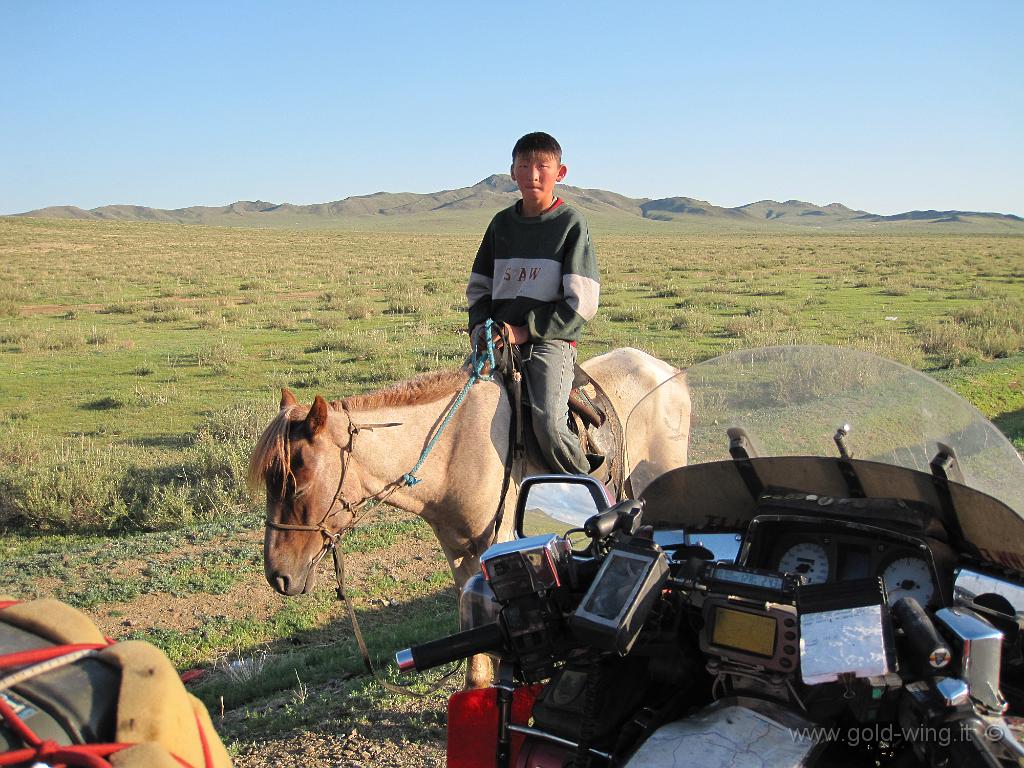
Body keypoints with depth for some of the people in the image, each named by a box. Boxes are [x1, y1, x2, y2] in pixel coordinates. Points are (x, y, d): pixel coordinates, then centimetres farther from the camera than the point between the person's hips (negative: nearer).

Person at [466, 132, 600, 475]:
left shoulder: (571, 223, -1)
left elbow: (582, 302, -7)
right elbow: (479, 286, 20)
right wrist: (480, 326, 0)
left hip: (551, 340, -5)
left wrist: (526, 331, -11)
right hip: (497, 339, 6)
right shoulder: (501, 223, 13)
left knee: (548, 424, -25)